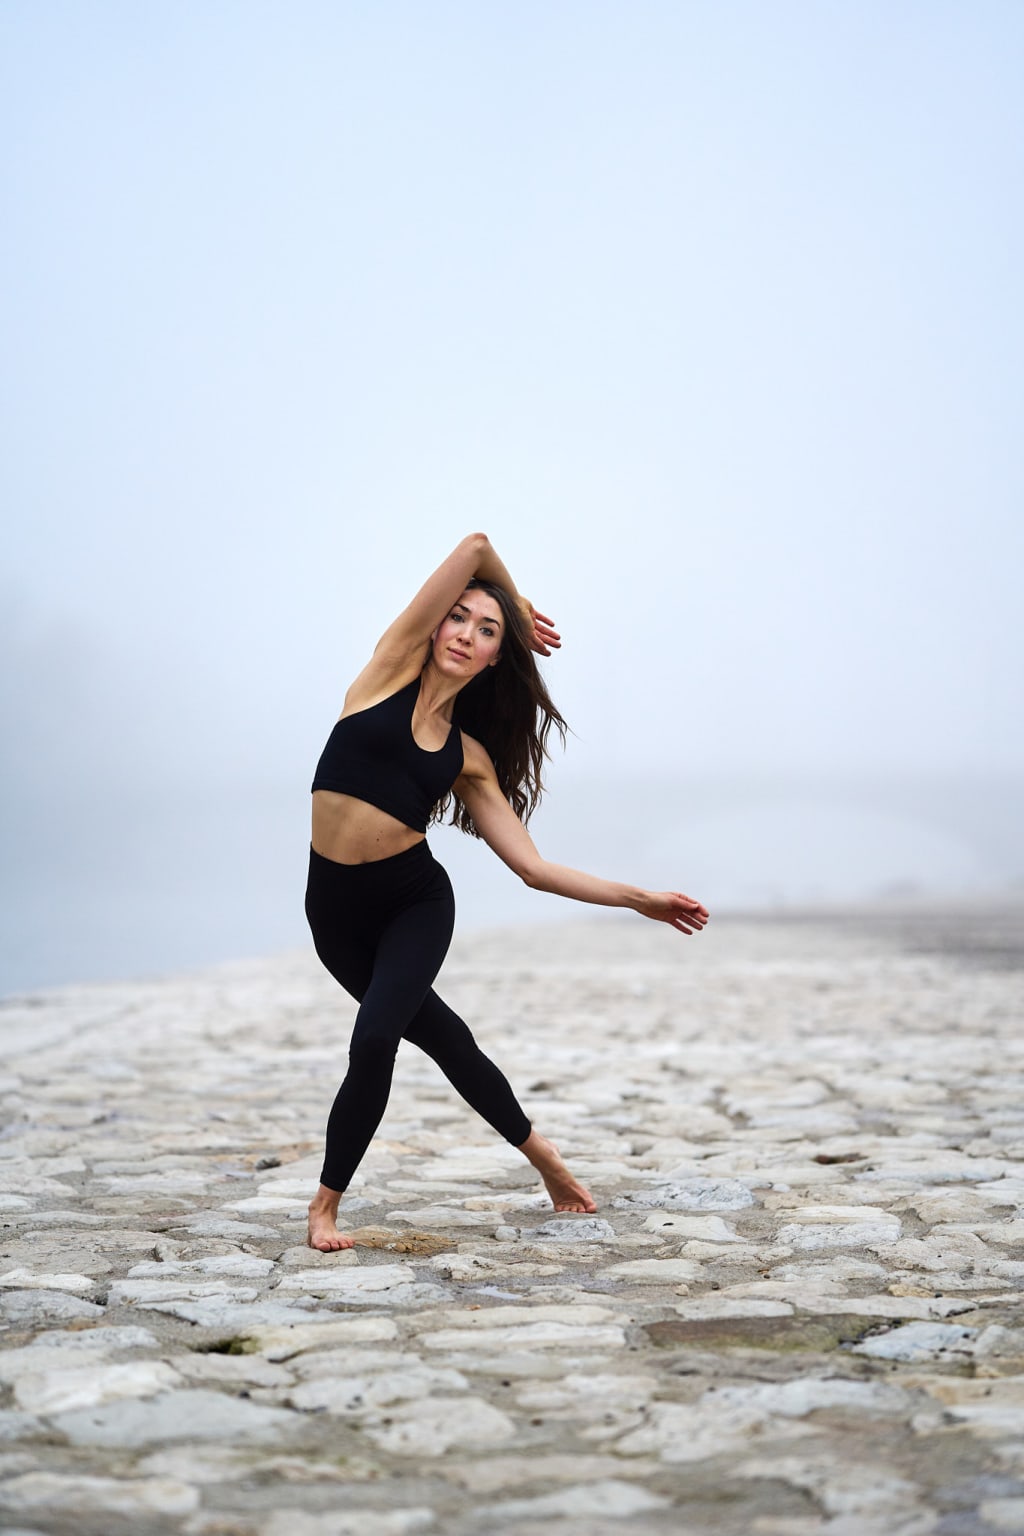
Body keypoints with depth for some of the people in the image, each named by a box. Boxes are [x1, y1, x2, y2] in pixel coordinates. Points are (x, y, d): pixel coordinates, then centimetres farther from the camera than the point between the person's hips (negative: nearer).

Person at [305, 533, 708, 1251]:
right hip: (336, 904, 0)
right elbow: (475, 547, -4)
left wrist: (638, 898, 2)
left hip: (415, 901, 0)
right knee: (433, 1029, 14)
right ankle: (535, 1146, 38)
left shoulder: (469, 756, 4)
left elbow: (534, 866, 4)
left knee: (374, 1039, -20)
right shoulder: (393, 670, -1)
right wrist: (517, 596, 15)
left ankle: (327, 1202, 2)